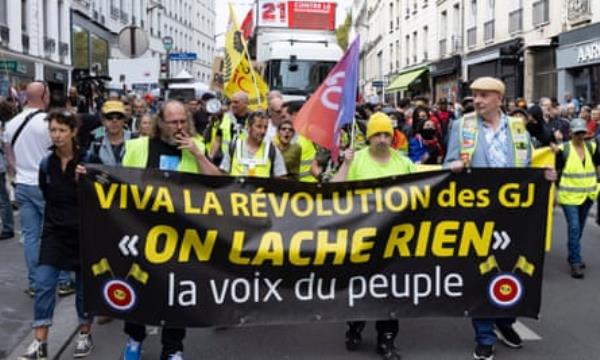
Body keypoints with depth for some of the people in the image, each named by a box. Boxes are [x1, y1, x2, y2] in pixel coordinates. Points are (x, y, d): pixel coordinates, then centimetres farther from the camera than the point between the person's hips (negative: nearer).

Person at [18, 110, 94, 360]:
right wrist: (58, 216, 13)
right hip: (55, 230, 3)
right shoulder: (46, 164, 2)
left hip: (83, 231, -3)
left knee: (84, 285, 9)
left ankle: (85, 335, 26)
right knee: (43, 283, -6)